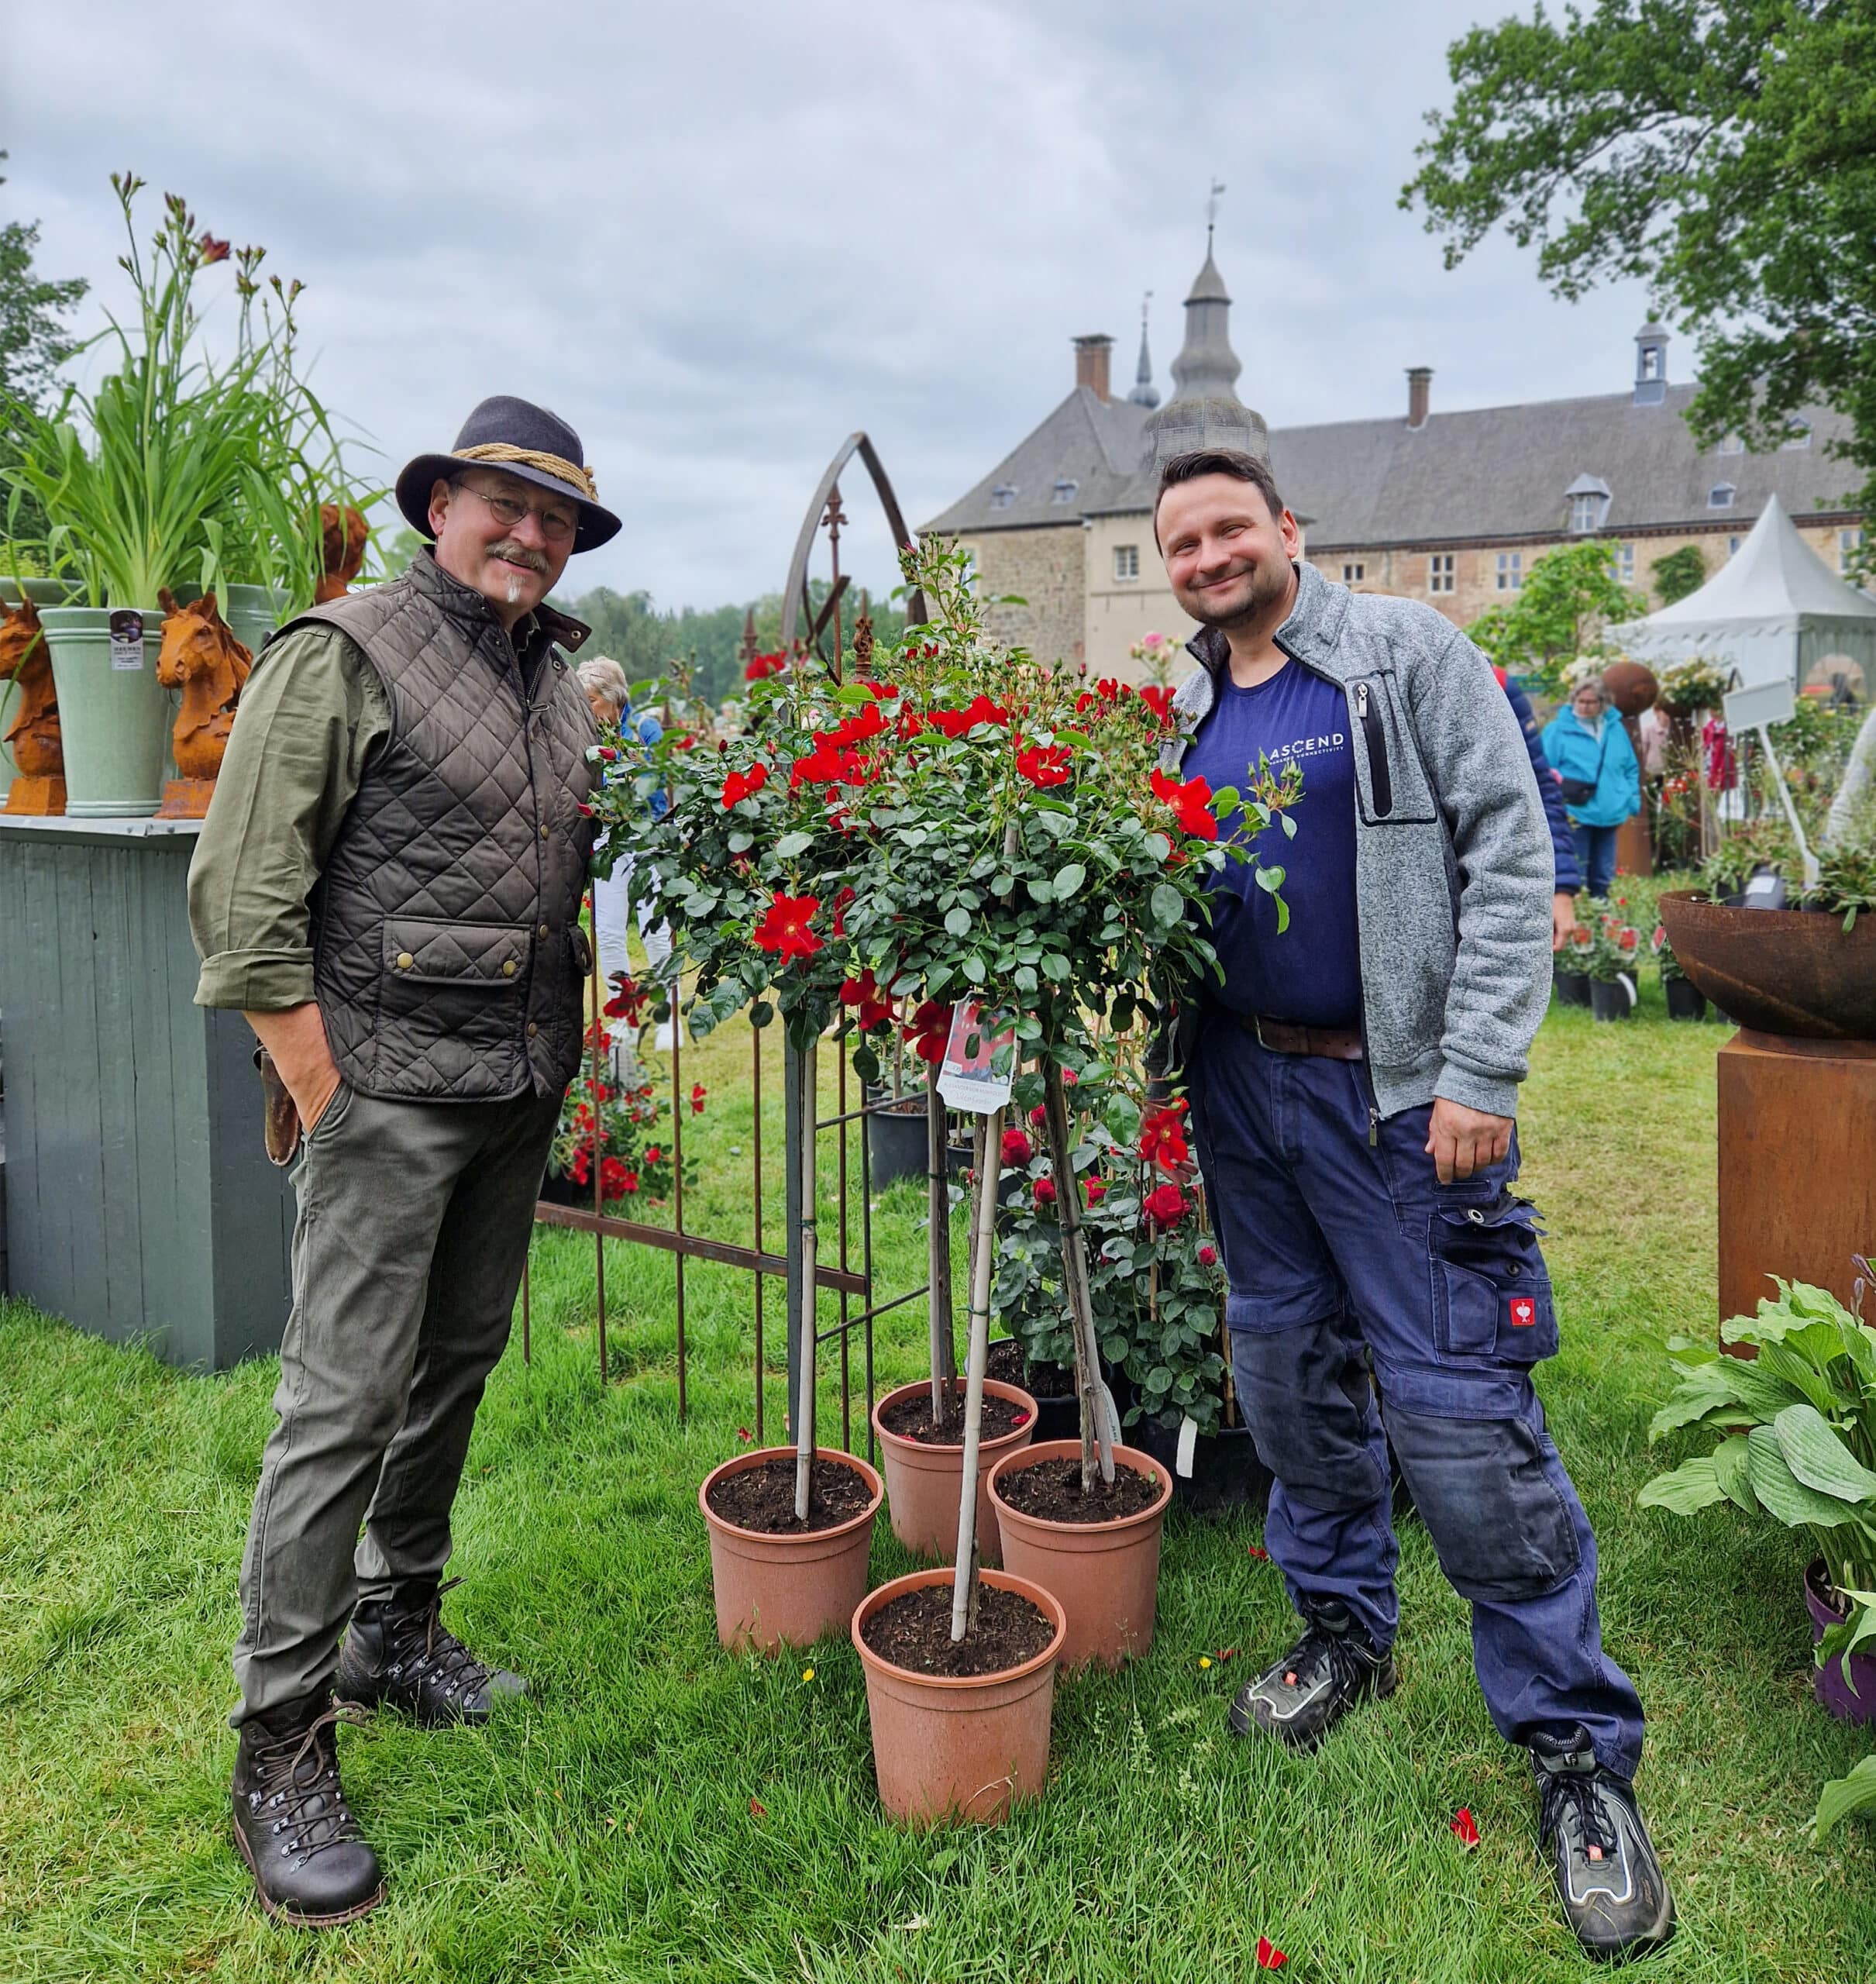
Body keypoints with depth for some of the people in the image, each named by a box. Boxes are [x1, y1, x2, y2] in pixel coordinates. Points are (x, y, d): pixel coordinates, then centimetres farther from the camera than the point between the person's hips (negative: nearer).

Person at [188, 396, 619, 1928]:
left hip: (521, 1094, 7)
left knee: (460, 1360, 15)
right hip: (388, 1084, -7)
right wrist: (324, 1096, -13)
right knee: (348, 1395, -5)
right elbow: (242, 895, -11)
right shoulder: (344, 653, -7)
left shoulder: (560, 682, 14)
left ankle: (397, 1627, 34)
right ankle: (281, 1743, 9)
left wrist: (563, 1055, 14)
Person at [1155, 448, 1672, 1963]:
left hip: (1395, 1093, -6)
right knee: (1292, 1370, 15)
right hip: (1241, 1086, 6)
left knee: (1457, 1407, -7)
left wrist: (1480, 1076, -17)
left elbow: (1509, 855, -10)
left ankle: (1579, 1743, 8)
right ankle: (1348, 1634, 36)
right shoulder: (1185, 716, 12)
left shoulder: (1407, 655, -4)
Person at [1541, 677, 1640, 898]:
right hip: (1575, 814, -5)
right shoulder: (1557, 730, -6)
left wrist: (1633, 799, 8)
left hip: (1609, 814, 5)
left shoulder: (1616, 729, 10)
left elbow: (1631, 769, 17)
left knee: (1603, 876, 13)